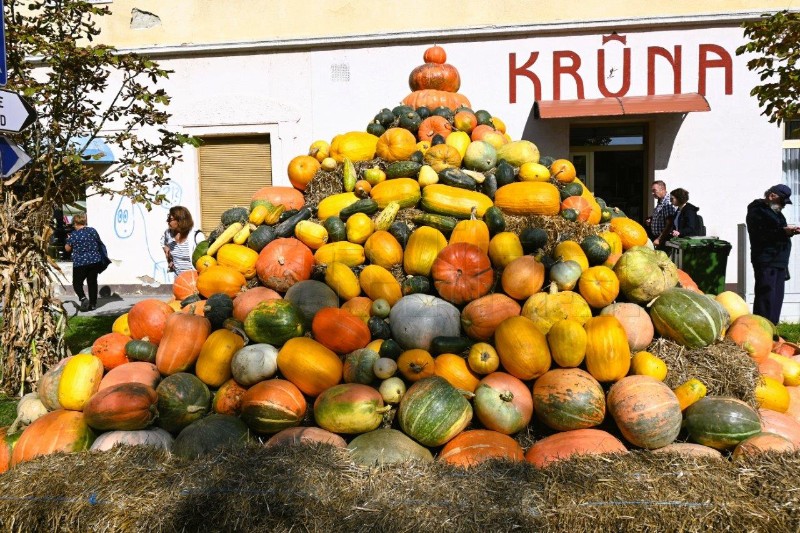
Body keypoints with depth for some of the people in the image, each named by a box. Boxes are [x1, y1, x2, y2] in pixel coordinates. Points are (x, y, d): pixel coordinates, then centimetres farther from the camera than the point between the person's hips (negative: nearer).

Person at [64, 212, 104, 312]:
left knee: (77, 283, 10)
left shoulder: (73, 235, -9)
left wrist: (68, 240, 20)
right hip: (95, 261, 3)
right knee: (92, 282, 11)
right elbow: (99, 243, 14)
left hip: (80, 263, -3)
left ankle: (83, 298, -13)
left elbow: (67, 248, 3)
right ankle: (92, 304, 13)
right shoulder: (92, 231, -1)